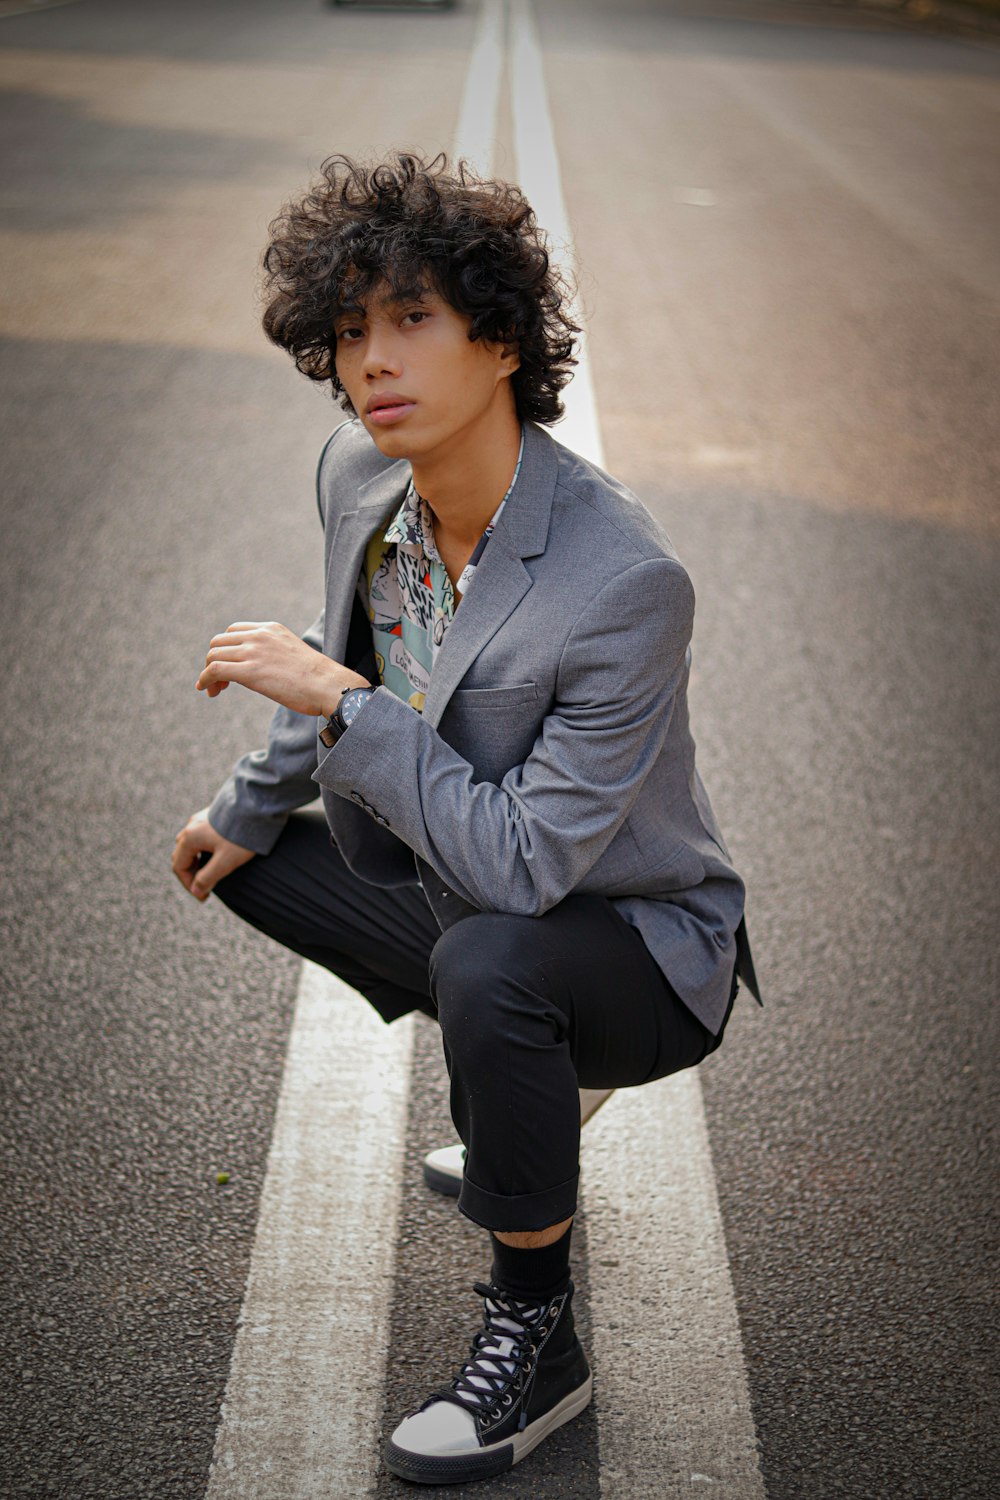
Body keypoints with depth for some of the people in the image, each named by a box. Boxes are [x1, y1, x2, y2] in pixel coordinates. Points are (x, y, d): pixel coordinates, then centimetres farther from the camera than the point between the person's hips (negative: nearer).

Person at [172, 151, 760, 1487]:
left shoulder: (625, 584, -35)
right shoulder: (360, 475, -12)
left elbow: (521, 860, -35)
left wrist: (338, 703, -33)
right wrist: (254, 805, 19)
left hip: (639, 948, -8)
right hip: (460, 887, 8)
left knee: (487, 959, -40)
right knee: (237, 850, 22)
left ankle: (535, 1338, -12)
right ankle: (525, 1090, 29)